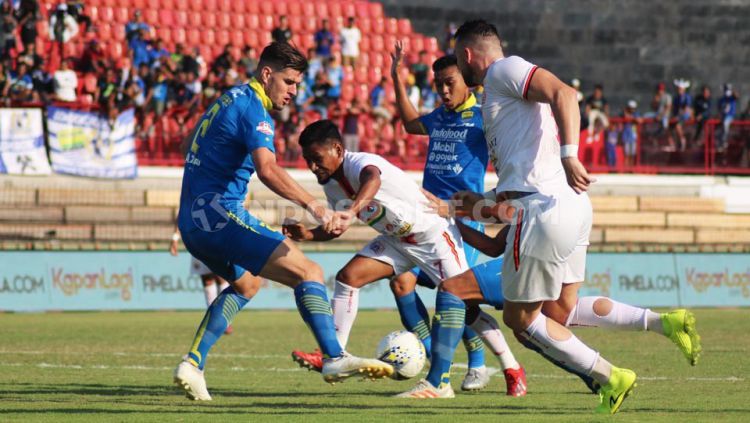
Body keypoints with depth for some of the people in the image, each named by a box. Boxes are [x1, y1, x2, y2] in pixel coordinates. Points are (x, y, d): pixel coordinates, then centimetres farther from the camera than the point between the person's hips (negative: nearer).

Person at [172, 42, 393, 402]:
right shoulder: (253, 108, -11)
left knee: (245, 284, 32)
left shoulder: (228, 101, 20)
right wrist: (314, 207, -37)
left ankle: (193, 364, 21)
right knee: (309, 273, -14)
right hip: (218, 213, -10)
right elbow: (267, 169, -28)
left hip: (193, 221, 10)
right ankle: (335, 359, -26)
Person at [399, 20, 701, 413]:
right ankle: (663, 322, 4)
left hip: (545, 210, -10)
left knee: (520, 318, 3)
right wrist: (482, 203, 38)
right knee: (561, 311, 14)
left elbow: (564, 93, -20)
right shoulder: (499, 89, 26)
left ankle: (609, 378, 1)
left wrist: (569, 154, -31)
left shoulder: (504, 70, -2)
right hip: (569, 204, 10)